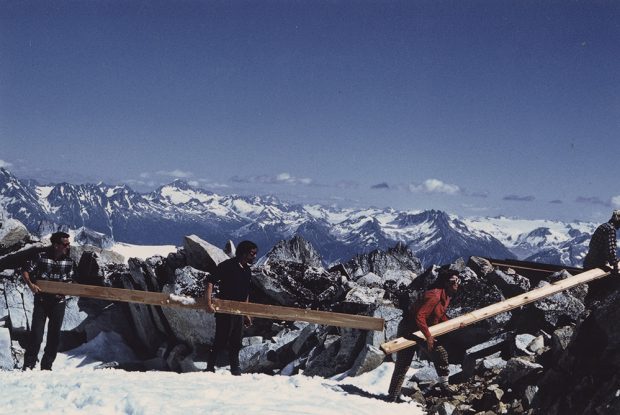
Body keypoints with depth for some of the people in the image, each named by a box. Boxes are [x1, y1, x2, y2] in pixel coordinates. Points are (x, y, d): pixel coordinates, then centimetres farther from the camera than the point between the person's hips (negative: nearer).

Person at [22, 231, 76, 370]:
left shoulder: (69, 261, 1)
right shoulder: (42, 257, -7)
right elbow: (25, 272, -1)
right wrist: (30, 284, -18)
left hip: (58, 302, 3)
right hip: (41, 300, -3)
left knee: (54, 336, 5)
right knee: (36, 334, -7)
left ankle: (46, 366, 16)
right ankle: (28, 365, 2)